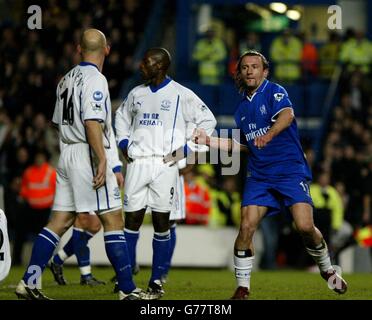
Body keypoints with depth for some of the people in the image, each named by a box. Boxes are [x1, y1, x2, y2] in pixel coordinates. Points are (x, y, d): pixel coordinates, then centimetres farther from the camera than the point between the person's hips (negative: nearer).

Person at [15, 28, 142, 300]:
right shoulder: (95, 79, -11)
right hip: (88, 155, -8)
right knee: (113, 219, -5)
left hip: (67, 153, 8)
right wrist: (102, 159, -24)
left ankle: (29, 283, 5)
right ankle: (128, 290, -5)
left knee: (60, 221, 9)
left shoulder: (67, 79, 14)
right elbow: (92, 122, -21)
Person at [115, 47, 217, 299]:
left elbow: (208, 121, 2)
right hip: (137, 164, 4)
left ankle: (156, 282, 6)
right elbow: (122, 116, 30)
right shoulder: (137, 94, 12)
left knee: (161, 223, 0)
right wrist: (124, 143, 15)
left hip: (165, 165, -4)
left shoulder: (181, 95, -3)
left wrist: (187, 149, -5)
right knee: (132, 220, 1)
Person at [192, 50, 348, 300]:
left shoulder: (275, 92, -4)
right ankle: (242, 287, 0)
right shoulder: (242, 108, 15)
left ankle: (327, 270, 11)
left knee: (305, 226, -17)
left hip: (290, 169, -5)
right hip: (259, 174, 5)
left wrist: (270, 133, -46)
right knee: (247, 227, -11)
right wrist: (209, 141, 15)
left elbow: (287, 115, -26)